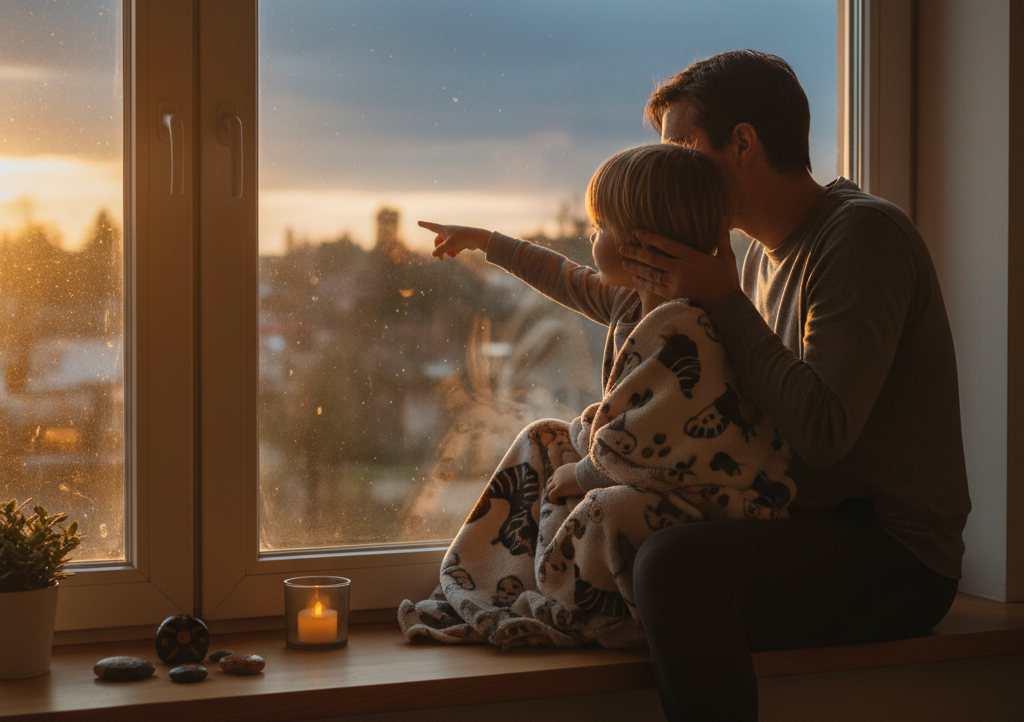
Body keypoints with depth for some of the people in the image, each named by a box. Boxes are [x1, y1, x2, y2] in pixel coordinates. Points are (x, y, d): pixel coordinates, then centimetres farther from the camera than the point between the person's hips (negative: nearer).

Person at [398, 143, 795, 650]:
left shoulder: (680, 329, -28)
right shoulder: (635, 303, 4)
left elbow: (636, 445, -28)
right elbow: (569, 281, 23)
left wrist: (583, 474, -9)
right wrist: (485, 242, 34)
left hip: (713, 501, -11)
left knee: (609, 511, -37)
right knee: (542, 441, 17)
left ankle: (563, 612, -7)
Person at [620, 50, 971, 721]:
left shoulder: (863, 232, -13)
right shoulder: (767, 254, 14)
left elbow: (823, 431, -24)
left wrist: (724, 301, -16)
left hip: (898, 558, -9)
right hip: (810, 526, 9)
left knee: (674, 564, -32)